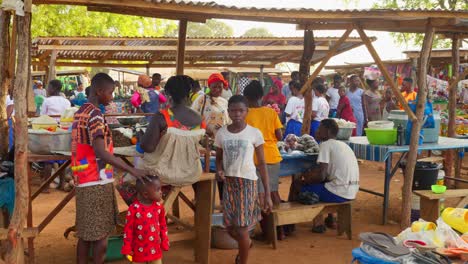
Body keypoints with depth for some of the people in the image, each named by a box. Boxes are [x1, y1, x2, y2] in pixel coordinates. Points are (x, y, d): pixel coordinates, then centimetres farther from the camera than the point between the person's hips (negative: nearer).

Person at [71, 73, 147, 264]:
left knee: (85, 234, 14)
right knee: (101, 235, 0)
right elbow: (100, 152, -27)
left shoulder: (80, 112, 13)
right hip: (97, 182, -9)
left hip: (84, 181, 9)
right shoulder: (94, 114, -17)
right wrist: (132, 170, -29)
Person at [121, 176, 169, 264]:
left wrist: (164, 242, 6)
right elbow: (128, 229, -12)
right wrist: (127, 249, -11)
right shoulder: (134, 208, -18)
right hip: (139, 250, -3)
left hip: (155, 249, 4)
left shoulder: (158, 206, -4)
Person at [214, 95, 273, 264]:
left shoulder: (254, 133, -6)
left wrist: (267, 194, -6)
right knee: (230, 228, 9)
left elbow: (261, 164, -3)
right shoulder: (221, 133, 2)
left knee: (241, 230, -6)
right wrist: (219, 171, -10)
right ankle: (246, 244, 44)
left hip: (247, 182, -3)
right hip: (229, 182, 3)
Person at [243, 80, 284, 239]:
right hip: (273, 156, 4)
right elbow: (279, 136, 2)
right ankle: (279, 229, 23)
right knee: (274, 191, 16)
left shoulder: (246, 114, -6)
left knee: (260, 194, 3)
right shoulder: (271, 112, 3)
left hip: (256, 158, -4)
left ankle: (266, 231, 6)